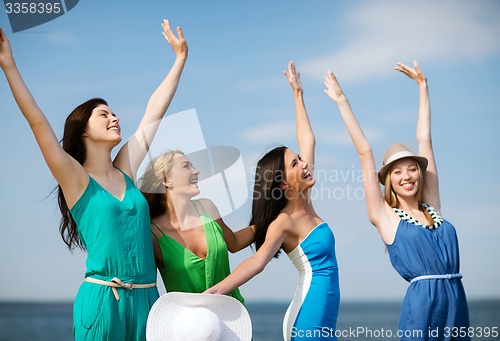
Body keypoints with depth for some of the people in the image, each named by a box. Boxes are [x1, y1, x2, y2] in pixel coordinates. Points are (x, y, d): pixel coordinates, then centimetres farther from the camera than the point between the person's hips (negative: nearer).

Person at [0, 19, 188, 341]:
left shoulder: (126, 169, 10)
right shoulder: (76, 179, -2)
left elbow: (154, 112, 15)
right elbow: (38, 123, -12)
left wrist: (180, 57, 20)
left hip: (146, 299, 5)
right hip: (101, 300, -5)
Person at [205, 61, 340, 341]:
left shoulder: (304, 205, 7)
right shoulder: (283, 221, -14)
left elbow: (308, 140, 14)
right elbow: (258, 261, -30)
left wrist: (298, 92, 19)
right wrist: (216, 291, -46)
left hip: (325, 318, 8)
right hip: (308, 318, -8)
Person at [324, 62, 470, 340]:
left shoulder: (431, 207, 11)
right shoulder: (385, 217, 2)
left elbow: (425, 140, 17)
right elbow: (365, 151, 3)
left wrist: (423, 86, 23)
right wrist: (342, 101, 5)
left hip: (458, 302, 5)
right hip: (423, 301, -4)